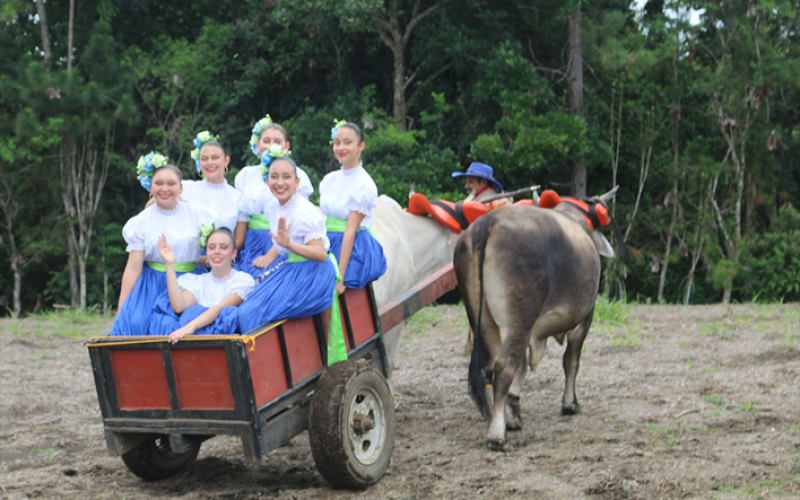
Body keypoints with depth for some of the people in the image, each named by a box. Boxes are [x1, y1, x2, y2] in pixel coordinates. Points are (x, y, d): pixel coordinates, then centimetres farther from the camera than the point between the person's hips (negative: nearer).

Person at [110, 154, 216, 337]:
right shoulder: (141, 222, 4)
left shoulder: (198, 214, 3)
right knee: (133, 320, -22)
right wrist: (121, 308, -2)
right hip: (153, 286, 0)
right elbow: (133, 268, 2)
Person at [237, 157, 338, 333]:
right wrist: (270, 256, 5)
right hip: (286, 269, 8)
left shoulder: (305, 212, -21)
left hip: (310, 277, -8)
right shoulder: (271, 207, 4)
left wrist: (289, 244, -38)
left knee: (250, 312, -18)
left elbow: (321, 254, -26)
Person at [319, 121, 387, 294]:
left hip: (355, 251, -6)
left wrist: (340, 277, -18)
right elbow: (326, 220, 14)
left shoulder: (364, 185, -10)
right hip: (329, 246, 7)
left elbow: (351, 230, -15)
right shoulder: (329, 179, 11)